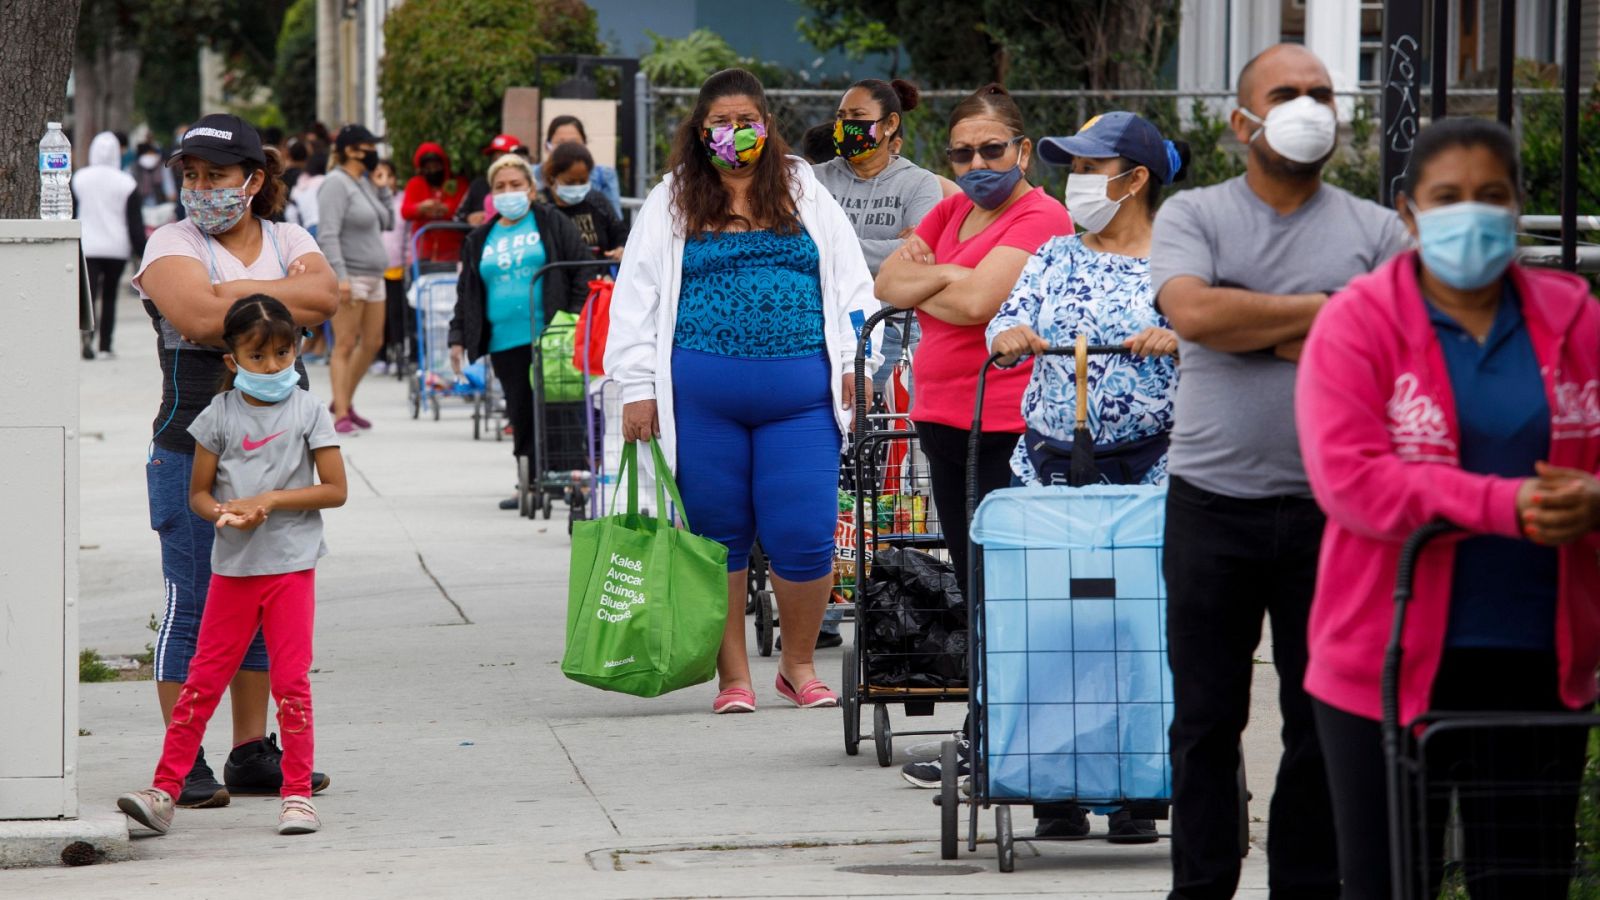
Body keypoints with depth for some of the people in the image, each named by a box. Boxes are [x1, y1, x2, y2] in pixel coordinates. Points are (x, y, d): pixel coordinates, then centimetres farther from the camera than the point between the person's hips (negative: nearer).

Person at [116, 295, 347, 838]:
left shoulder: (307, 411, 0)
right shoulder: (220, 416, 3)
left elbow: (336, 489, -3)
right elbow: (198, 493, 7)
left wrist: (272, 499, -14)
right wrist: (224, 513, -16)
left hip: (291, 566, -1)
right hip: (233, 567, 1)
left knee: (291, 680, -1)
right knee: (203, 678, 1)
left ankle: (297, 793, 8)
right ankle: (164, 790, 1)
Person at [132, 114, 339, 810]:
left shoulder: (287, 241, 11)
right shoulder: (172, 244, -2)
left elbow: (325, 297, -9)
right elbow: (199, 316, -20)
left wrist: (239, 292, -12)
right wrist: (284, 303, -11)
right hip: (192, 446, -5)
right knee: (192, 606, -4)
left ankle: (253, 753, 17)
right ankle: (183, 762, 0)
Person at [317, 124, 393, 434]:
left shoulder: (364, 182, 15)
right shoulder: (337, 184, -11)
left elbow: (387, 222, 20)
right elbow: (328, 235, -18)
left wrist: (381, 188, 9)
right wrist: (341, 276, -25)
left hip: (373, 275, 9)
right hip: (349, 277, -9)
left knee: (372, 342, 13)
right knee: (345, 345, -7)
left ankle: (344, 402, 26)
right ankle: (341, 415, -6)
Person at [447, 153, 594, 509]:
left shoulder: (553, 224, 6)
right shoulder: (480, 240, 18)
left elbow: (583, 270, 1)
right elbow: (467, 293, 22)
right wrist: (458, 337, 14)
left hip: (549, 337, -4)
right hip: (505, 343, 4)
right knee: (521, 416, 3)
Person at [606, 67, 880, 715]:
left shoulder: (805, 193, 13)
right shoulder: (672, 203, 9)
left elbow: (850, 281, 15)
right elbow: (636, 297, 8)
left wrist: (857, 364, 6)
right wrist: (637, 389, 1)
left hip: (799, 391, 0)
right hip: (702, 392, 0)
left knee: (804, 535, -5)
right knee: (718, 535, 3)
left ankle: (799, 665, 14)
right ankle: (733, 677, 13)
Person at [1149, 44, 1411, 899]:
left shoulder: (1375, 230, 7)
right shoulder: (1193, 216, 5)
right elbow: (1192, 313, -14)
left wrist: (1253, 332, -9)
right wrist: (1321, 311, -8)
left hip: (1332, 508, 0)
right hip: (1213, 501, 0)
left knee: (1325, 720, 4)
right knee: (1205, 716, 5)